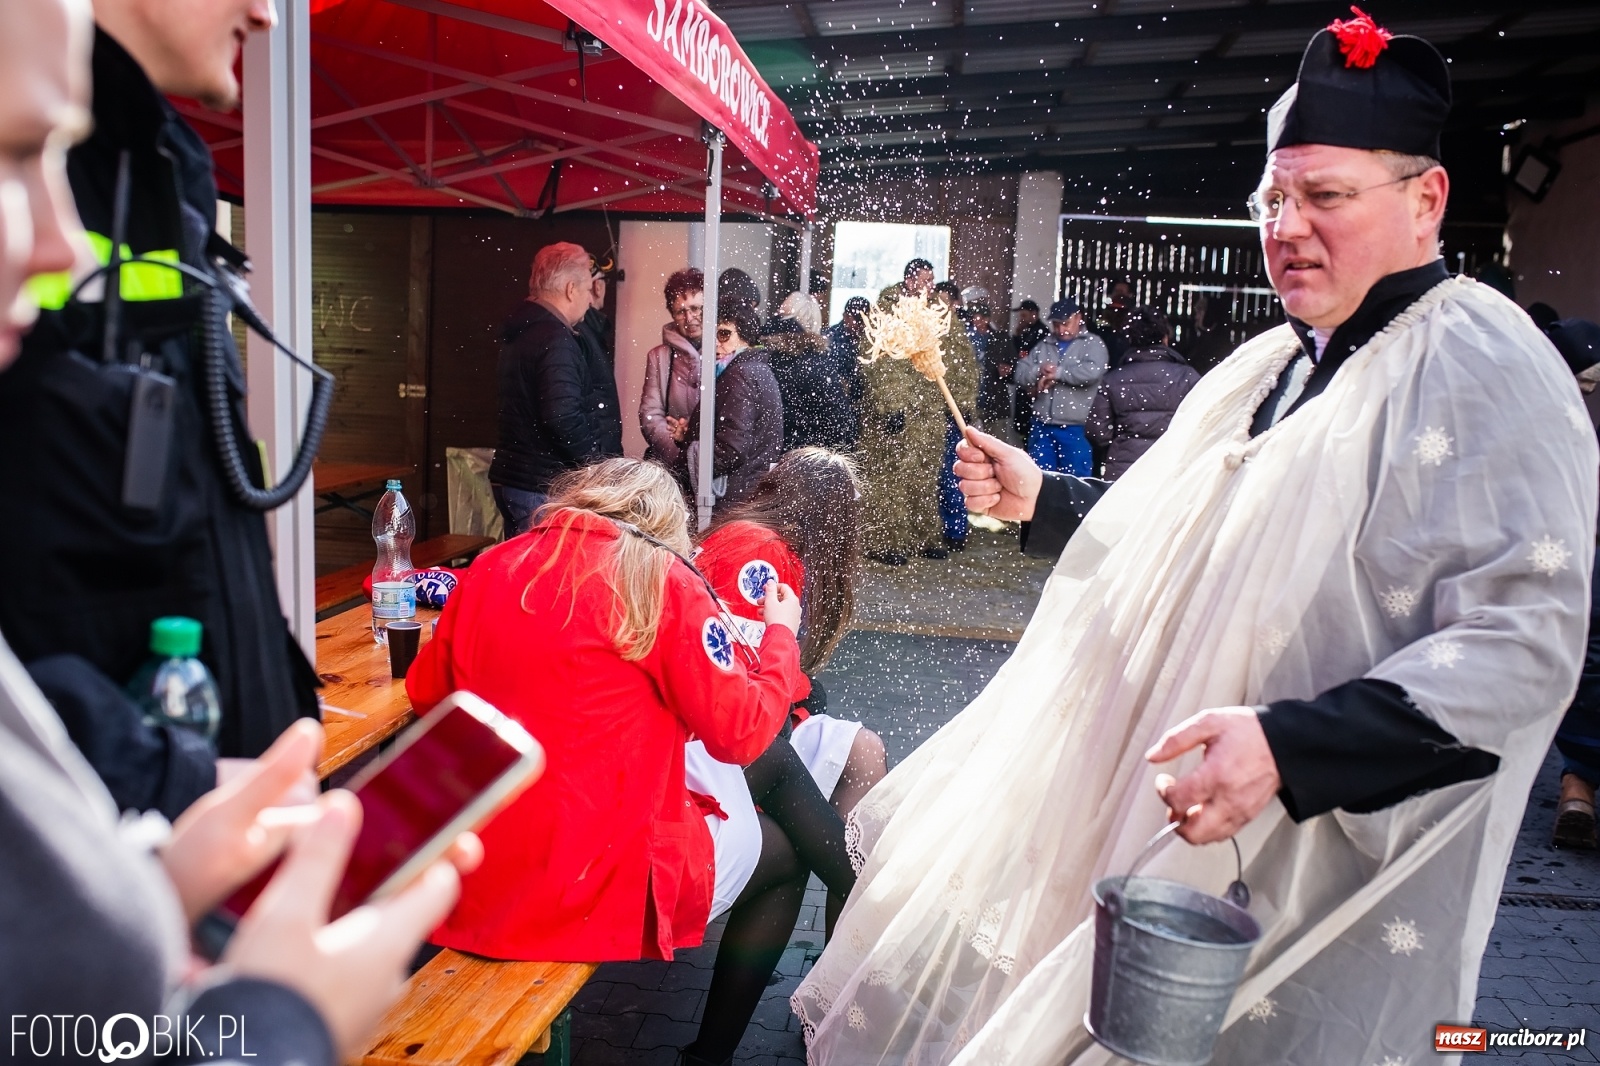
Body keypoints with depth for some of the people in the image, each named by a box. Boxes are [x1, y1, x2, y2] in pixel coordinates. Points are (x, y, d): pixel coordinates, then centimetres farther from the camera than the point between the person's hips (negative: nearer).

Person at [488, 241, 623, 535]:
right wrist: (599, 462, -15)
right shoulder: (555, 340, -19)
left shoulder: (522, 330, 12)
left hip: (512, 478, 10)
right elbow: (563, 417, -28)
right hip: (545, 487, -10)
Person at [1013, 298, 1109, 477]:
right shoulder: (1043, 345, 14)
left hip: (1075, 429, -4)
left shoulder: (1092, 343, 1)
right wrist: (1038, 372, -14)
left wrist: (1057, 372, -10)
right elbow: (1021, 373, 7)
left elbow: (1093, 371, -18)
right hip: (1042, 426, 4)